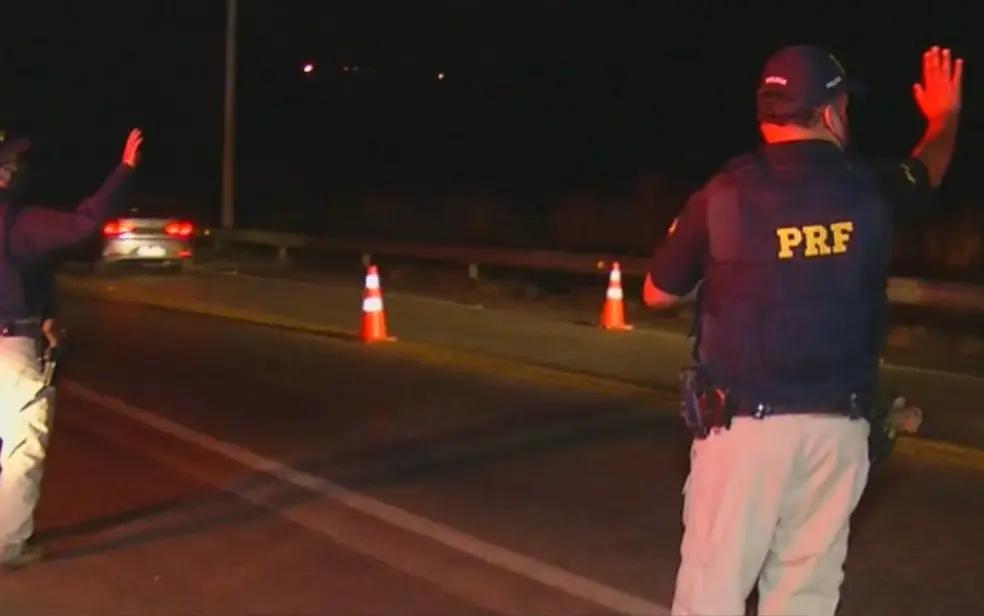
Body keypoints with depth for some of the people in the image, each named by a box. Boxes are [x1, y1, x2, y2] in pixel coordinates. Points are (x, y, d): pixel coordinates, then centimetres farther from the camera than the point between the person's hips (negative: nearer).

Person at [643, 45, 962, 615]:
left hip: (745, 422, -2)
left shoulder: (724, 195, -7)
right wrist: (945, 118, 46)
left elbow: (658, 294, 4)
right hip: (837, 428, 3)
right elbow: (927, 176, 26)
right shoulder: (869, 191, 0)